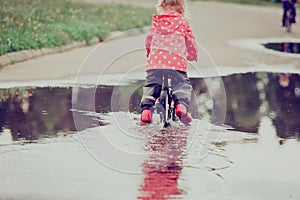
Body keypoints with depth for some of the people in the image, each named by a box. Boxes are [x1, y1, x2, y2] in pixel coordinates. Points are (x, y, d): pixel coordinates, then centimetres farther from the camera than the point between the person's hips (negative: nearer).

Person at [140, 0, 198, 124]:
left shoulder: (155, 22, 15)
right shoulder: (183, 23, 8)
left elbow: (149, 39, 30)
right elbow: (191, 43, 16)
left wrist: (149, 52, 51)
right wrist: (193, 56, 38)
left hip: (155, 63, 3)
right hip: (176, 62, -2)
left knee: (150, 86, 21)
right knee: (183, 86, 9)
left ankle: (146, 108, 4)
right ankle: (181, 104, -18)